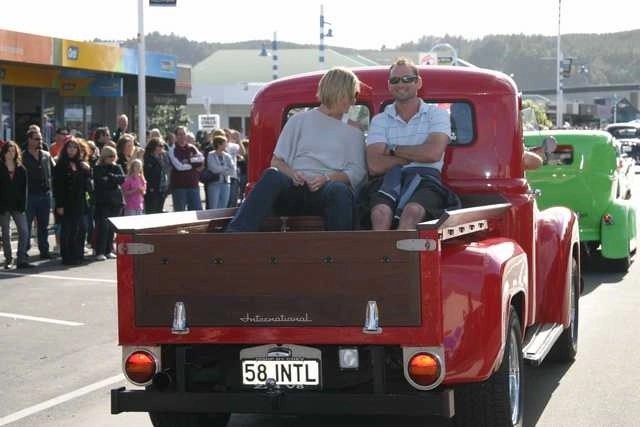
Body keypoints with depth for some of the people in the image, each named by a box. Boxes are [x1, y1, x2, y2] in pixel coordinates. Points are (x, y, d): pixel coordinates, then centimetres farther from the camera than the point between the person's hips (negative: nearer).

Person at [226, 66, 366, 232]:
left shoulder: (353, 134, 21)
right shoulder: (300, 120, 19)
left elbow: (357, 172, 7)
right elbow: (277, 162, 14)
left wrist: (327, 178, -12)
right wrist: (292, 174, -9)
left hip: (326, 191, 0)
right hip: (295, 189, 0)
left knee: (340, 190, -37)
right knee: (273, 176, -35)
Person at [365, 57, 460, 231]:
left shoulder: (436, 114, 15)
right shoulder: (379, 120, 19)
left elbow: (433, 153, -4)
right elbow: (374, 166, 3)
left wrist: (394, 149, 6)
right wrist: (416, 154, 3)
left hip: (425, 179, -1)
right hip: (388, 179, 1)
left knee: (412, 211, -37)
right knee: (380, 213, -35)